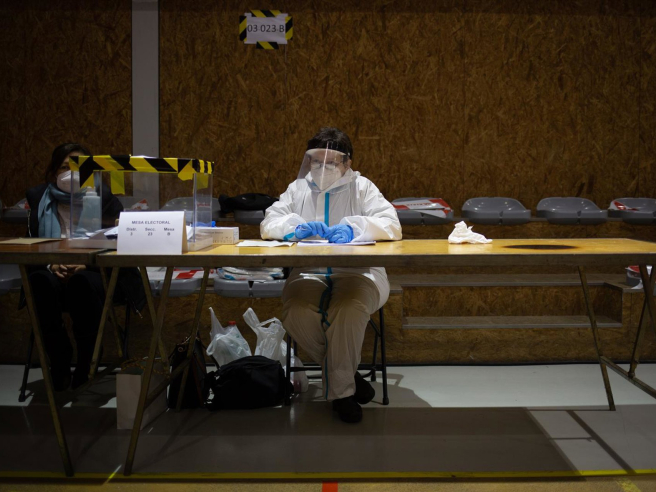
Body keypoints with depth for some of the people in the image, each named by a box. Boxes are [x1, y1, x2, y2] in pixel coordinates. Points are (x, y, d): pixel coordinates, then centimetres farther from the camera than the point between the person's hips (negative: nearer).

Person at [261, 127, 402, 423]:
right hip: (309, 273, 2)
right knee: (296, 312, -31)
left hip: (357, 272, -2)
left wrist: (354, 228, -23)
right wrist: (296, 227, -15)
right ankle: (347, 373, -7)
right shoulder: (298, 188, 18)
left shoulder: (361, 187, 10)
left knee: (349, 309, -36)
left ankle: (339, 389, -14)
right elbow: (268, 224, 7)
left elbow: (391, 225, -4)